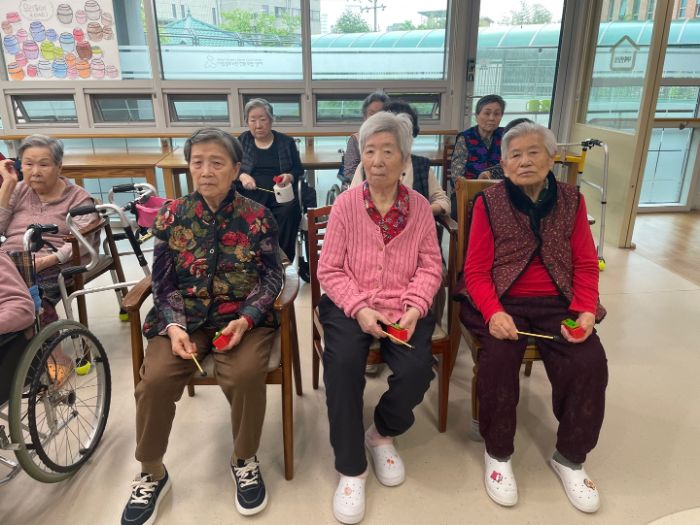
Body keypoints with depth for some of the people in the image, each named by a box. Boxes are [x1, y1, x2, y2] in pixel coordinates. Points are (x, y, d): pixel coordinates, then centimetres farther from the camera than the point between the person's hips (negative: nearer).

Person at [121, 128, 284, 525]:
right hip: (186, 318, 2)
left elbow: (273, 276, -3)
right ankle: (152, 473, 9)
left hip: (244, 318, -1)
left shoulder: (258, 217, -3)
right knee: (155, 379, -20)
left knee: (246, 375, -28)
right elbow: (163, 282, 4)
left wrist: (245, 320, -17)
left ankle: (245, 461, 4)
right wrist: (174, 326, -14)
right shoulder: (172, 216, 2)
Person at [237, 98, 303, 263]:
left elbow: (299, 169, 12)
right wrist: (241, 176, -10)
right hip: (250, 197, 0)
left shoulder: (286, 142, 13)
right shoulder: (242, 141, 14)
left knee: (288, 213, -34)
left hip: (281, 197, 0)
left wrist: (290, 177, -12)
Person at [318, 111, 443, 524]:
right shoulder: (346, 204, -2)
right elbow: (330, 269, -3)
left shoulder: (420, 207, 3)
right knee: (343, 364, -28)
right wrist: (360, 308, -17)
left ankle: (383, 434, 14)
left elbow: (430, 267, 2)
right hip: (350, 306, -1)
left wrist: (414, 308, -15)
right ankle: (350, 468, -4)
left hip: (404, 308, 2)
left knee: (417, 370, -23)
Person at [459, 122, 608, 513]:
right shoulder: (489, 203, -1)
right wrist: (494, 313, -22)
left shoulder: (572, 200, 7)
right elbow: (476, 271, -5)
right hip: (504, 302, -2)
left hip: (558, 303, 3)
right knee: (500, 357, -29)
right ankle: (498, 453, -2)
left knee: (591, 362, -21)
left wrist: (585, 311, -11)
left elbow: (586, 264, 7)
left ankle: (570, 458, 6)